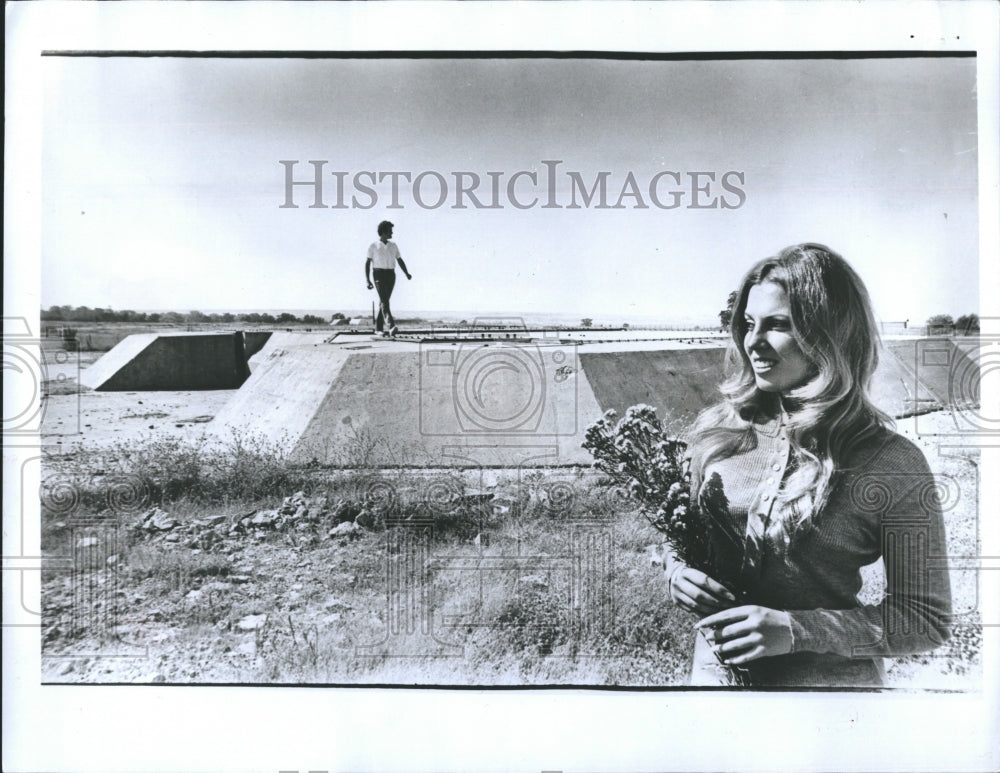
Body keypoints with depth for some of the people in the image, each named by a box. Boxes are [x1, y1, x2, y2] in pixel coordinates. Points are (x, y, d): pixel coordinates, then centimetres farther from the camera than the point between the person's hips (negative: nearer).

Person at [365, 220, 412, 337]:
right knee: (384, 300, -17)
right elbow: (367, 263, 0)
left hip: (391, 275, 4)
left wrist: (407, 273, -3)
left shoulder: (393, 246, 13)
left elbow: (400, 261, 13)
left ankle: (379, 328, 15)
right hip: (379, 275, -4)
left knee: (384, 301, 6)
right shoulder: (373, 246, 1)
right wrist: (367, 280, -10)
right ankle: (391, 326, -30)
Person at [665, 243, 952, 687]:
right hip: (714, 671, 4)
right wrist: (677, 577, -13)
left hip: (829, 682, -3)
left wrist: (795, 630, -21)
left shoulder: (893, 465, -14)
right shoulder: (715, 431, -4)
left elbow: (927, 620, -10)